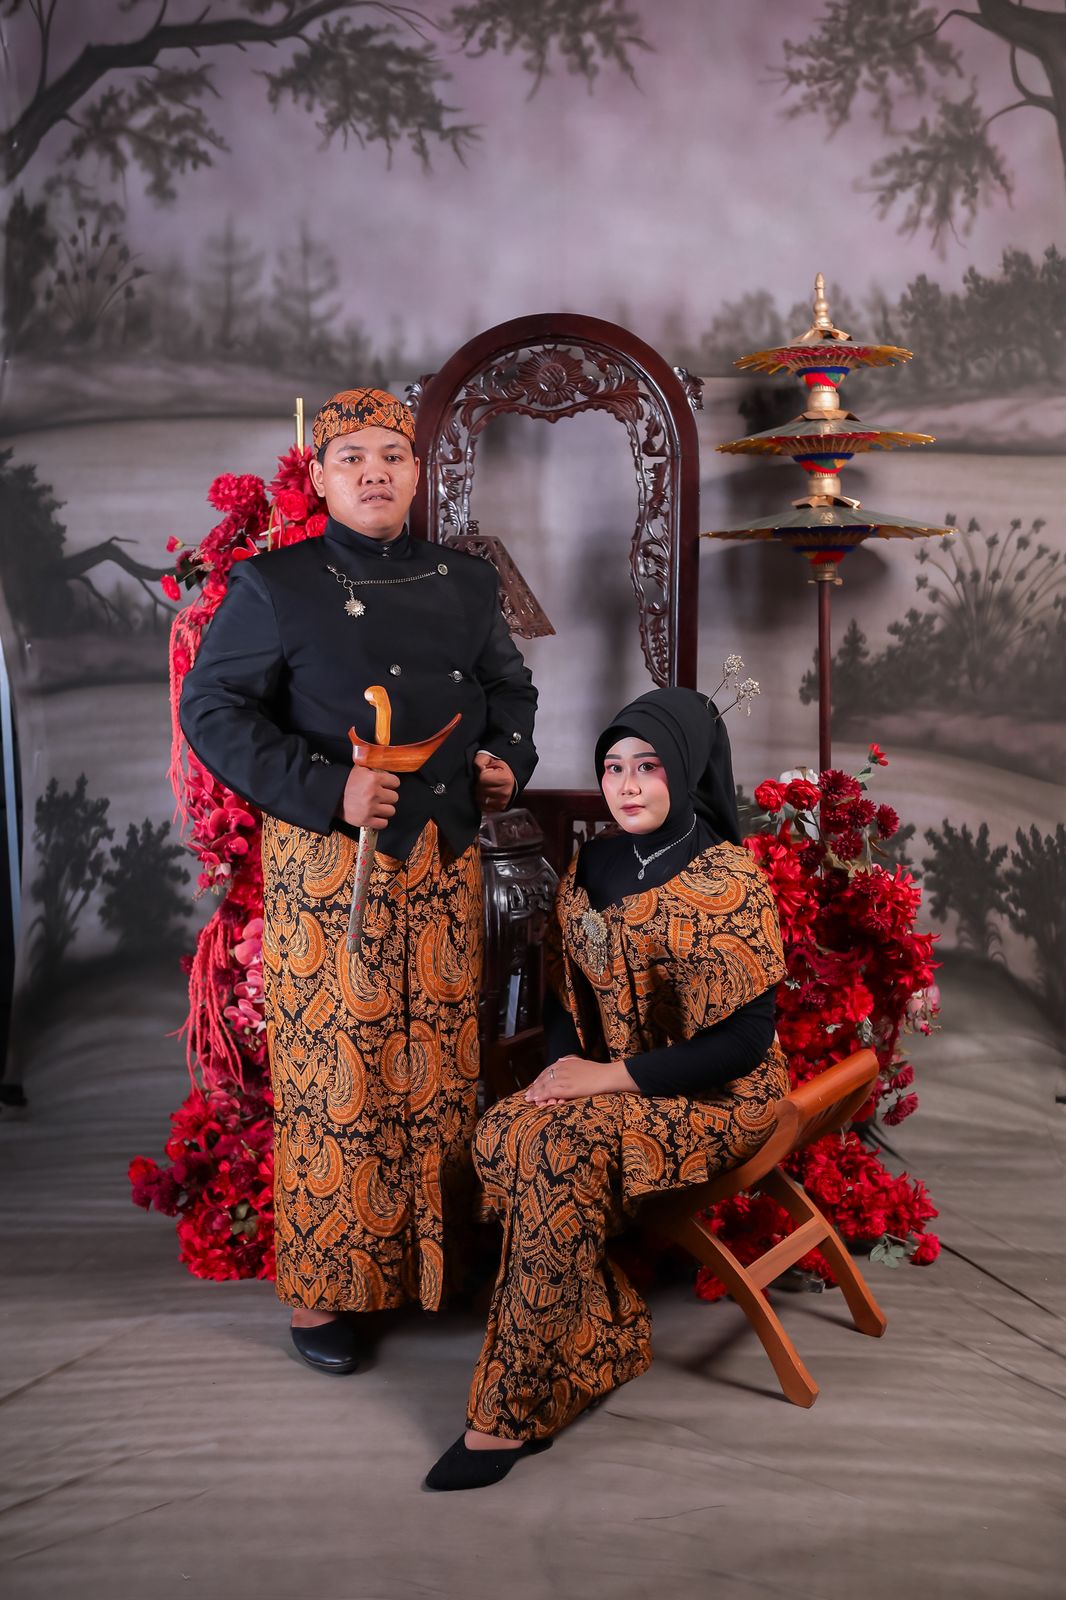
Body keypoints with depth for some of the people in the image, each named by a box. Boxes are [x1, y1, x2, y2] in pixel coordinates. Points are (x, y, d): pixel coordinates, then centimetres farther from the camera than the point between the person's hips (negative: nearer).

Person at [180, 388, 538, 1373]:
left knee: (443, 1068, 10)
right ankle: (324, 1287, 16)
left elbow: (510, 688, 25)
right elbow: (213, 709, -7)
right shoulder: (274, 587, -2)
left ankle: (438, 1262, 27)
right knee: (334, 1072, 0)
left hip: (445, 862, 5)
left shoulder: (466, 585, 13)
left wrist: (509, 759, 4)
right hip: (327, 867, -4)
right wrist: (325, 790, -18)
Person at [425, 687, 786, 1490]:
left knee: (561, 1153, -29)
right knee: (502, 1136, -22)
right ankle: (600, 1345, -7)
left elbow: (745, 1039, -17)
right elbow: (566, 987, 12)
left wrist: (609, 1076, -20)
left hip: (716, 1096, -6)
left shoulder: (728, 880, -15)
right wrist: (564, 1067, -9)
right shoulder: (595, 865, 6)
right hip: (613, 1083, 6)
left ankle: (511, 1416, -18)